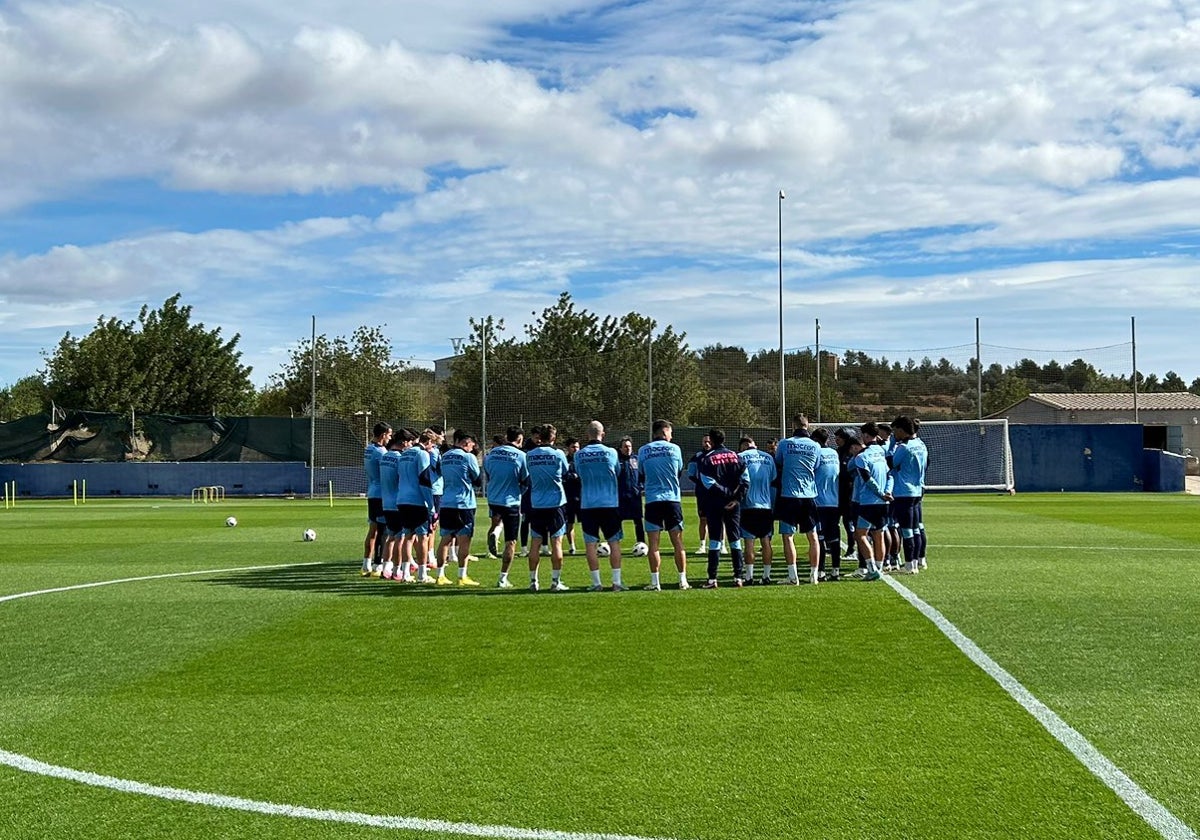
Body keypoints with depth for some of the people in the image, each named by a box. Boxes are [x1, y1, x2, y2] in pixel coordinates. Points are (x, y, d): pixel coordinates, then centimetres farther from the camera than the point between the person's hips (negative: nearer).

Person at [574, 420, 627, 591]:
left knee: (590, 543, 4)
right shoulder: (611, 452, -4)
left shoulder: (579, 455, -1)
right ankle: (617, 581, 2)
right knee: (614, 542, 6)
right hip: (610, 504, 0)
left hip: (587, 505, 0)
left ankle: (596, 582, 2)